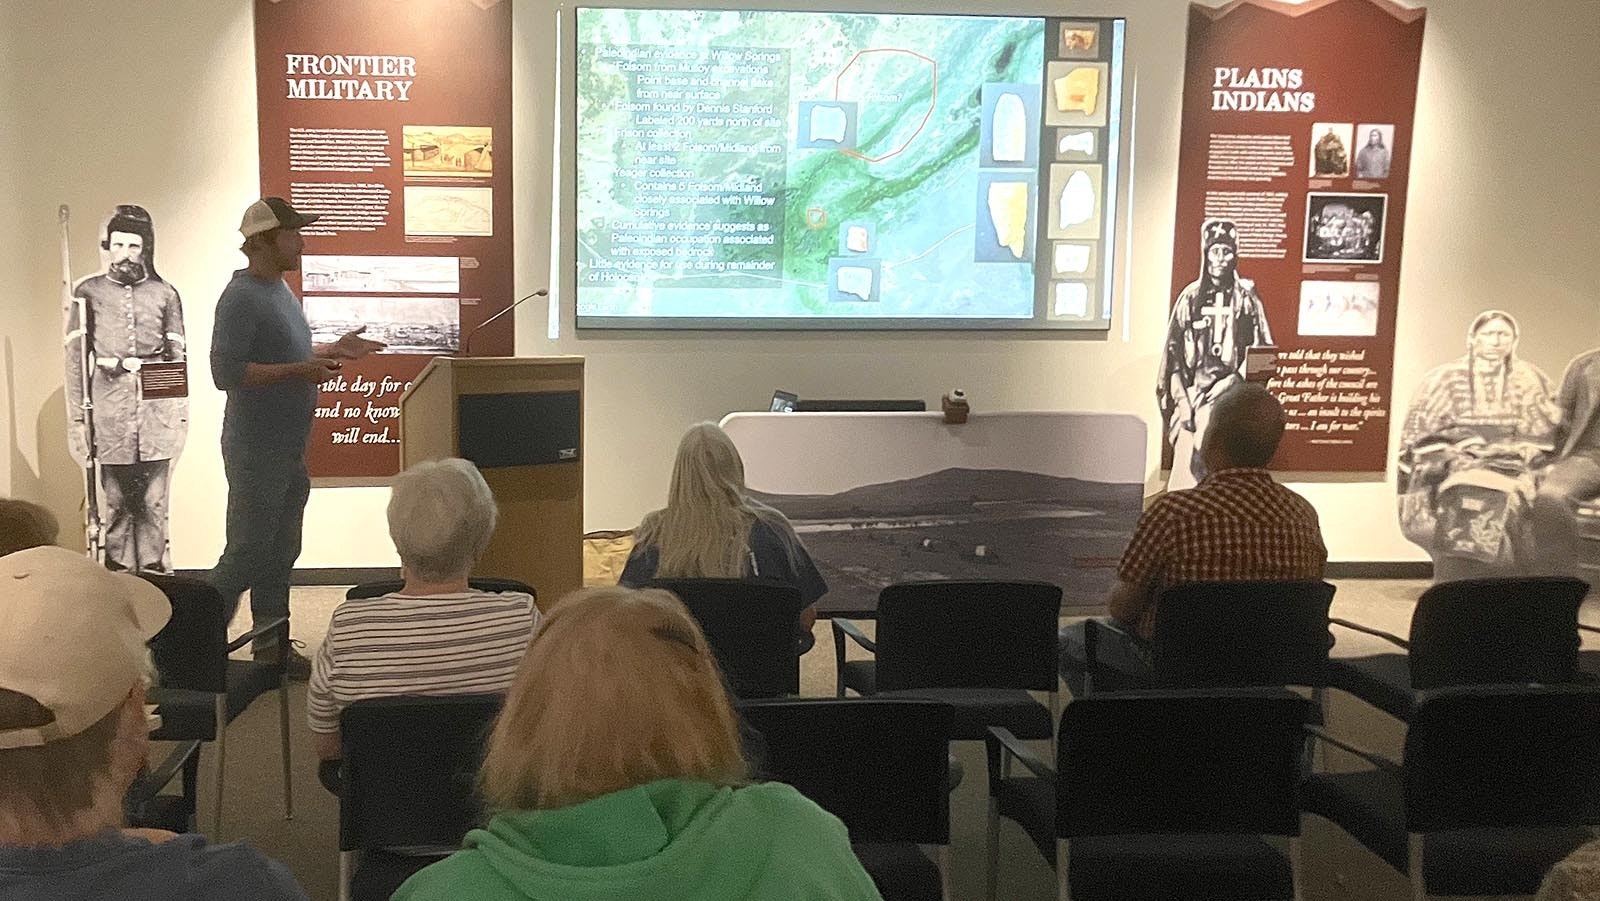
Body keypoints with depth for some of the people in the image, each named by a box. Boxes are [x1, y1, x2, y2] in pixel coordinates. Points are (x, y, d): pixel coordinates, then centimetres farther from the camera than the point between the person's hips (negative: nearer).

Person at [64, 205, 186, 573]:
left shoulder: (165, 295, 9)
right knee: (116, 505, 3)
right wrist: (77, 418, -1)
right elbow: (75, 358, 5)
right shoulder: (88, 293, 7)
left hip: (157, 414, 0)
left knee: (153, 506, 2)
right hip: (109, 414, 0)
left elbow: (178, 359, 11)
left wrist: (181, 416, 6)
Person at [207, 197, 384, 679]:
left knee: (281, 550, 14)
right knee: (248, 552, -5)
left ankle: (271, 646, 23)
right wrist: (299, 371, -25)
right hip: (257, 450, -9)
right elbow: (226, 372, -23)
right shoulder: (241, 297, -16)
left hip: (288, 448, 9)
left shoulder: (280, 290, 14)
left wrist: (331, 351, 13)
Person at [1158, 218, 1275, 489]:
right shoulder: (1190, 297, 7)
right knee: (1187, 466, -5)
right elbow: (1173, 352, 5)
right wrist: (1182, 399, -2)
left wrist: (1232, 382, -9)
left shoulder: (1247, 299, 6)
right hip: (1193, 393, 1)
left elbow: (1261, 351, 3)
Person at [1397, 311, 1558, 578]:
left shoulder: (1529, 380, 13)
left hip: (1510, 464, 1)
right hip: (1454, 465, -1)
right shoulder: (1445, 377, 9)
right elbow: (1417, 432, 7)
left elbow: (1540, 435, 11)